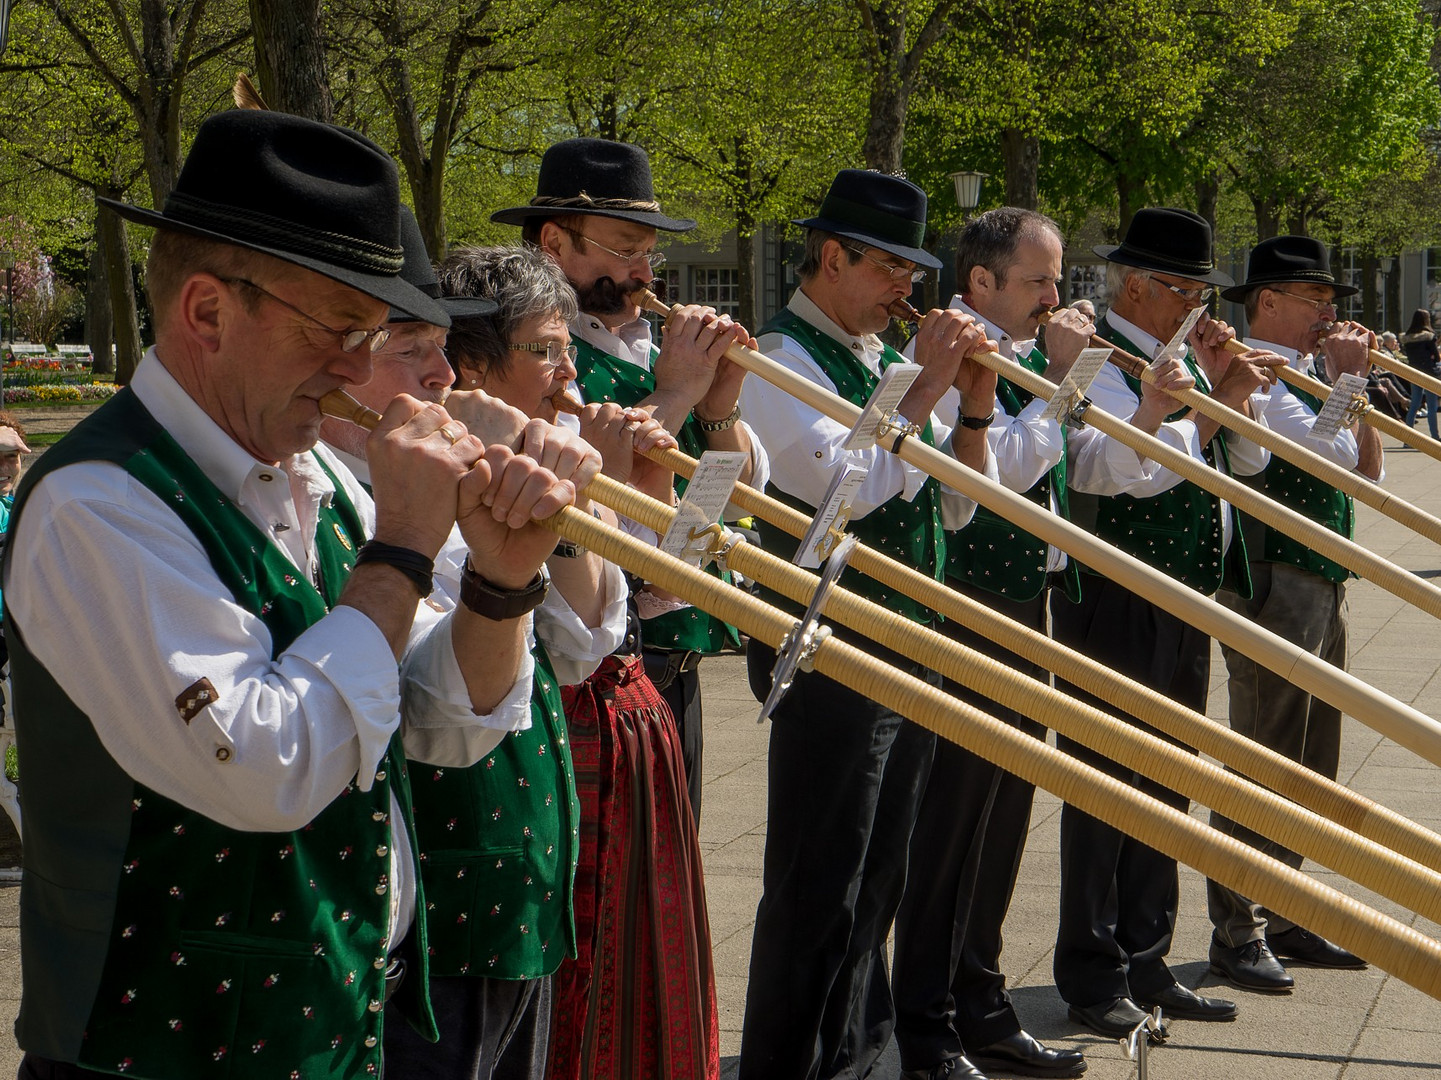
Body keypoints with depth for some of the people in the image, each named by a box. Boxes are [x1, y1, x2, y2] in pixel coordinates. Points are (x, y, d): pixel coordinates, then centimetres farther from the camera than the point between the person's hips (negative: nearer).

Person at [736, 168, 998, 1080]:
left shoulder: (882, 362, 15)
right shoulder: (781, 357, -9)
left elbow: (956, 507, 15)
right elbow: (844, 483, -23)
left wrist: (974, 408, 0)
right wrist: (928, 388, -16)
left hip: (909, 645, 9)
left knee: (876, 881, 17)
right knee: (818, 891, -5)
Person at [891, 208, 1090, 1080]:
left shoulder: (1020, 355, 15)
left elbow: (1063, 472, 19)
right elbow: (1004, 466, -24)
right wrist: (1057, 380, -16)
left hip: (1027, 607, 9)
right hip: (970, 613, -9)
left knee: (1001, 820, 15)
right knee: (953, 821, -3)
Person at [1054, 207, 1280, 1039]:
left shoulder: (1184, 358, 15)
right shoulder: (1098, 360, -11)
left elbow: (1246, 462, 14)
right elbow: (1129, 467, -26)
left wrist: (1232, 394, -2)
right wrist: (1215, 402, -28)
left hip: (1185, 605, 9)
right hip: (1117, 605, -9)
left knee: (1164, 787, 14)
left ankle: (1144, 965, 24)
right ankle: (1094, 979, 8)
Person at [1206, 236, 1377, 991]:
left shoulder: (1306, 375, 17)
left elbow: (1367, 473, 14)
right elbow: (1335, 452, -24)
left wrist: (1355, 383, 6)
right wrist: (1346, 379, -11)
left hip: (1324, 585, 10)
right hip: (1274, 584, -10)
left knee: (1310, 767, 14)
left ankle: (1282, 917, 24)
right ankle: (1236, 934, 1)